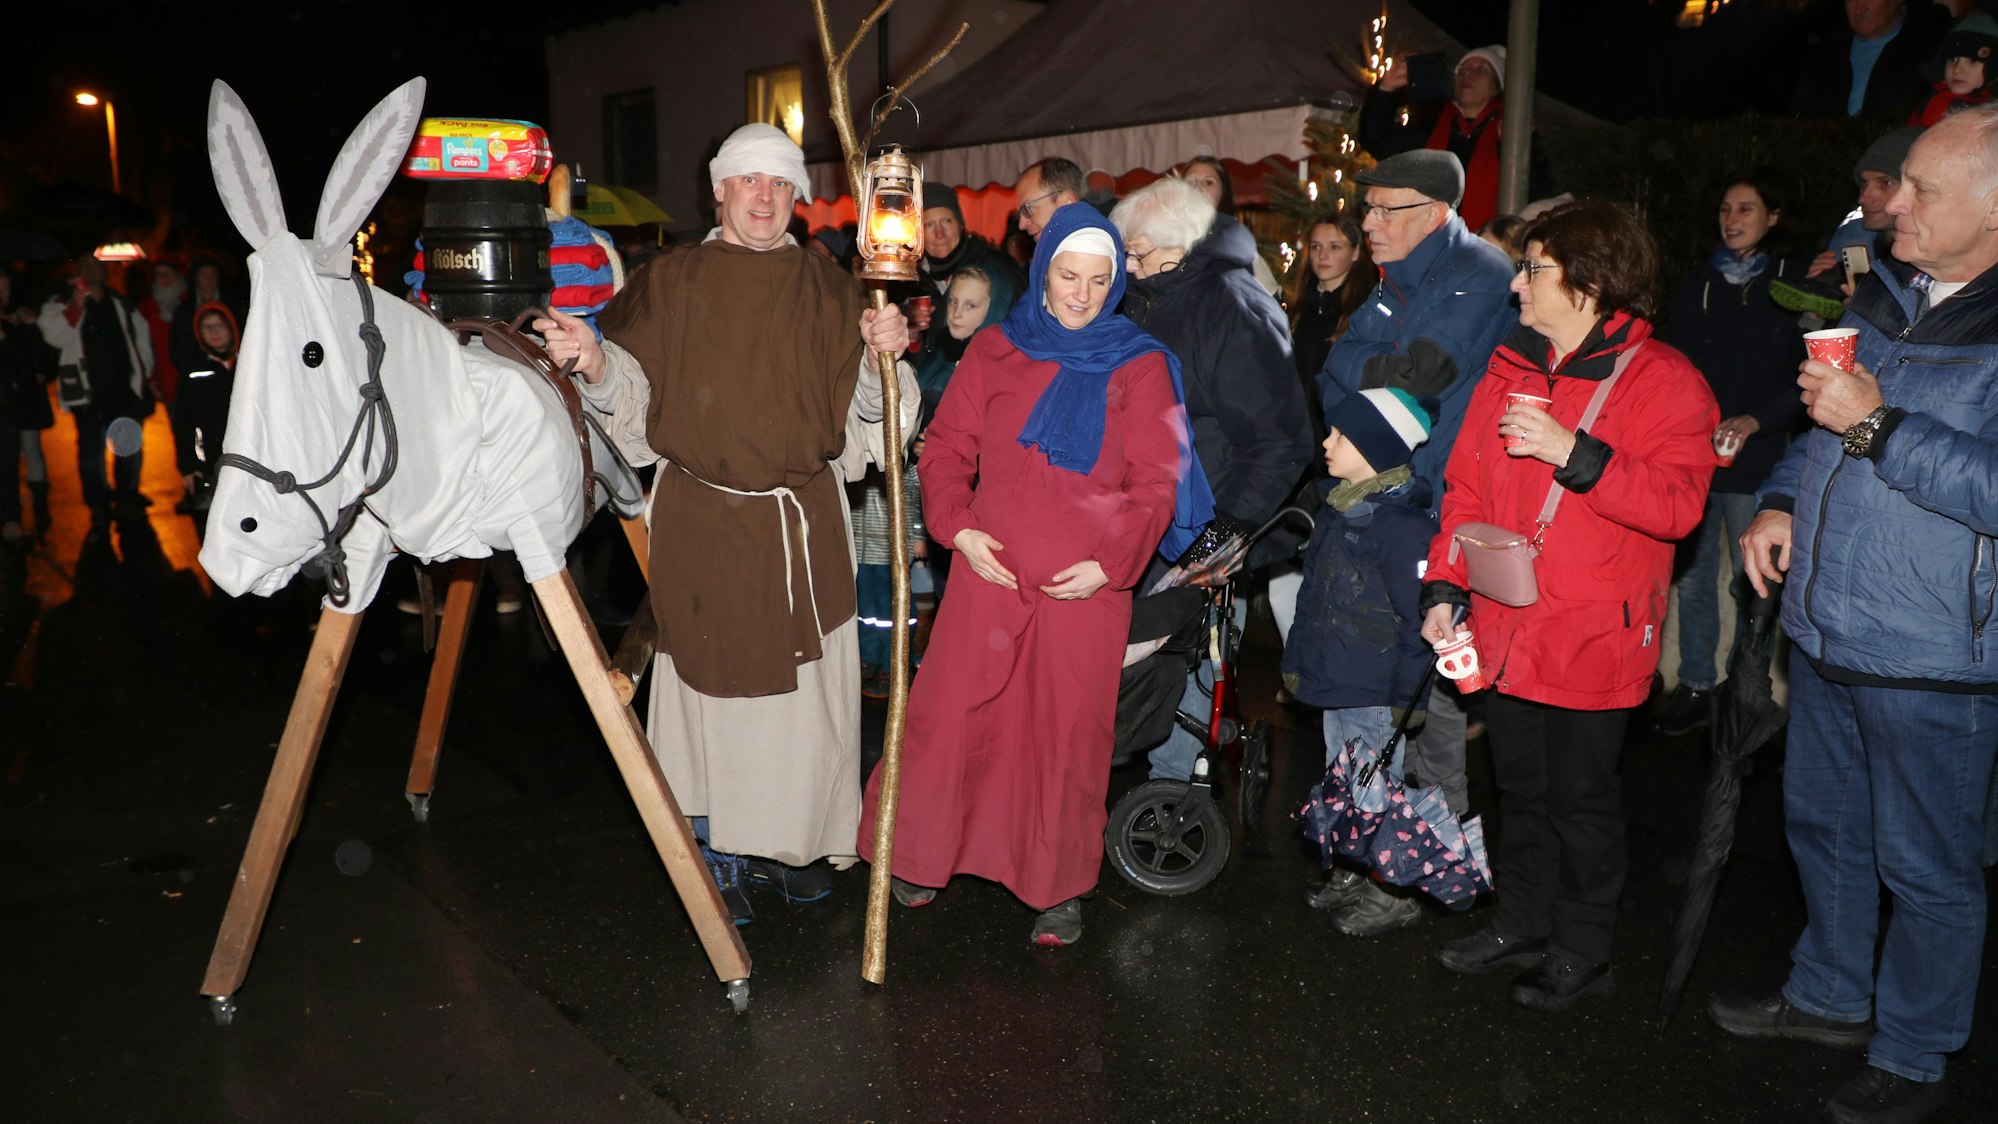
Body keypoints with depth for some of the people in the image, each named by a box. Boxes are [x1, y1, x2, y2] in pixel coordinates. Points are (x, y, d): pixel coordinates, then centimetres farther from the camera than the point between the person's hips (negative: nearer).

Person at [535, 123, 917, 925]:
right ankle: (716, 851, 20)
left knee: (802, 684, 6)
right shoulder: (671, 281, 5)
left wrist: (884, 356, -13)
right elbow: (632, 386, 2)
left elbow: (862, 408, 6)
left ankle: (787, 839, 25)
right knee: (713, 679, 3)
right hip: (703, 522, -1)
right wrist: (595, 361, -18)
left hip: (805, 524, 2)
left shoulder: (827, 289, 9)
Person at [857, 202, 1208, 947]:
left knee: (1068, 736, 4)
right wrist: (958, 527, -7)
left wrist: (1111, 560, -10)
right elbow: (946, 449, 8)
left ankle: (1060, 888, 21)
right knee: (951, 719, 4)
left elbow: (1156, 484, 1)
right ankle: (922, 858, 25)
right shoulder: (994, 351, 8)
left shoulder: (1141, 367, 4)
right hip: (988, 576, 1)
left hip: (1087, 586, -1)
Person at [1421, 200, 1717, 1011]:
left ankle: (1581, 952, 25)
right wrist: (1445, 587, 2)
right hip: (1505, 631, 6)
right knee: (1521, 788, 17)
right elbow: (1466, 486, 9)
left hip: (1593, 637, -5)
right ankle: (1523, 924, 35)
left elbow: (1677, 505, -20)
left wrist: (1573, 453, -26)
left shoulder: (1663, 380, -9)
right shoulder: (1510, 367, 10)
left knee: (1580, 799, 7)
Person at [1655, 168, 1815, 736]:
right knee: (1691, 575, 7)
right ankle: (1695, 688, 19)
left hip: (1755, 461, -3)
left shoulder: (1797, 284, 0)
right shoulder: (1699, 283, 11)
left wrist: (1756, 420, -16)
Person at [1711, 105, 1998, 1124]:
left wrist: (1877, 425, -26)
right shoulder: (1882, 296, 9)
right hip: (1826, 633, 8)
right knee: (1821, 827, 22)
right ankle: (1830, 998, 42)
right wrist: (1782, 500, 4)